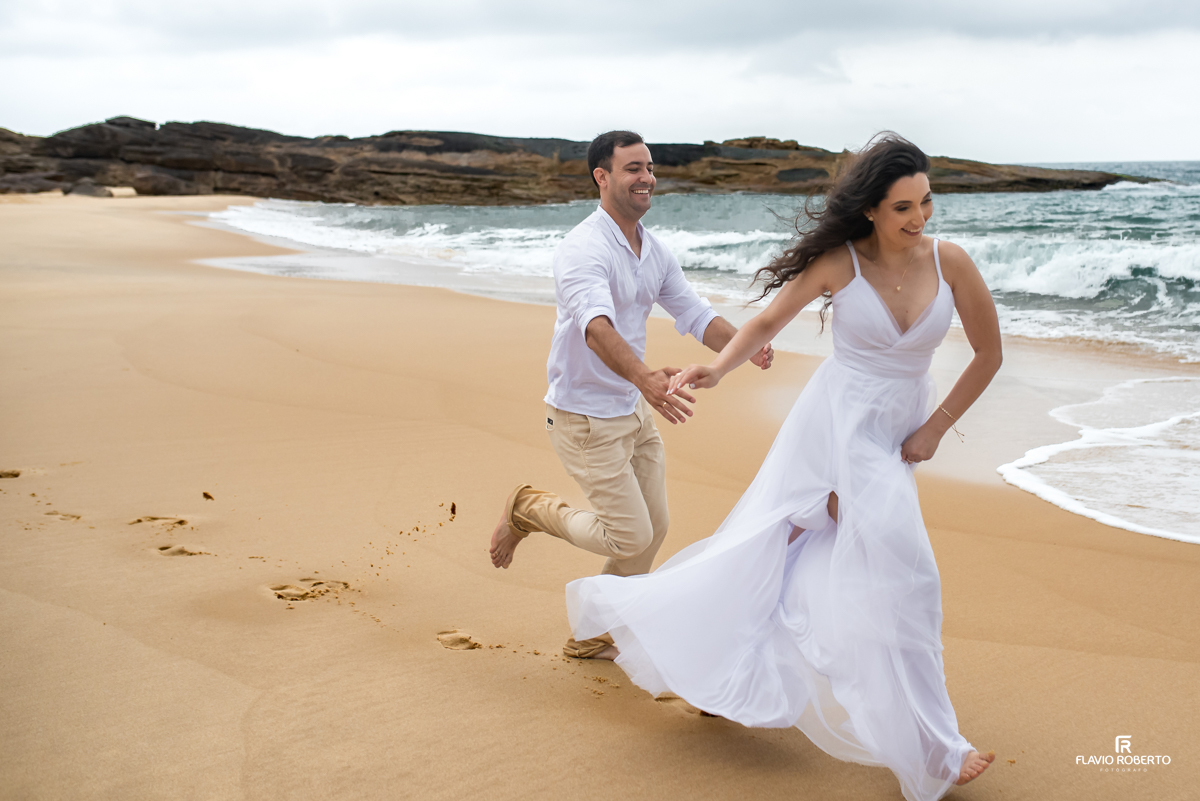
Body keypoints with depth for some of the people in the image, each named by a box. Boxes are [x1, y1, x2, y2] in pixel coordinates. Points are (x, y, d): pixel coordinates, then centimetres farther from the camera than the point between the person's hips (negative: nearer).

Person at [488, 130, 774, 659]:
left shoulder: (654, 251, 5)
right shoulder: (583, 251, -23)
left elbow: (694, 313, 4)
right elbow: (597, 327, -40)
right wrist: (646, 378, -57)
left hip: (634, 410, 9)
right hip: (586, 417, -9)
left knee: (653, 528, 13)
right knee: (630, 536, -6)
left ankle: (594, 636, 30)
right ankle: (529, 509, 17)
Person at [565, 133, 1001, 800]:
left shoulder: (950, 262, -8)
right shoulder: (839, 262, -14)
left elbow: (989, 353, 2)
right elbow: (769, 321, -3)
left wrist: (936, 427, 0)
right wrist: (718, 369, -19)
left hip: (897, 439, 4)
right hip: (837, 425, -4)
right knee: (902, 574, -10)